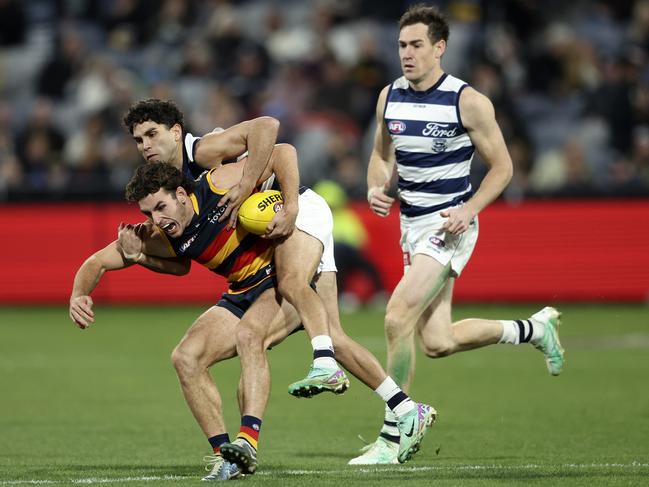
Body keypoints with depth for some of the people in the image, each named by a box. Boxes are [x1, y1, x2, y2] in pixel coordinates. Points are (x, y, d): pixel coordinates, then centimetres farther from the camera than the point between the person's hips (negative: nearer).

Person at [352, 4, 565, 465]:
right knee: (438, 342, 8)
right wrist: (376, 188, -5)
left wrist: (469, 210, -19)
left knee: (398, 319, -19)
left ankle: (390, 438, -9)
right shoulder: (389, 97, 4)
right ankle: (535, 328, 33)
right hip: (412, 224, 7)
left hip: (449, 225, -7)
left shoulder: (468, 101, -12)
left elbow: (502, 166, -6)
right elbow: (382, 156, 17)